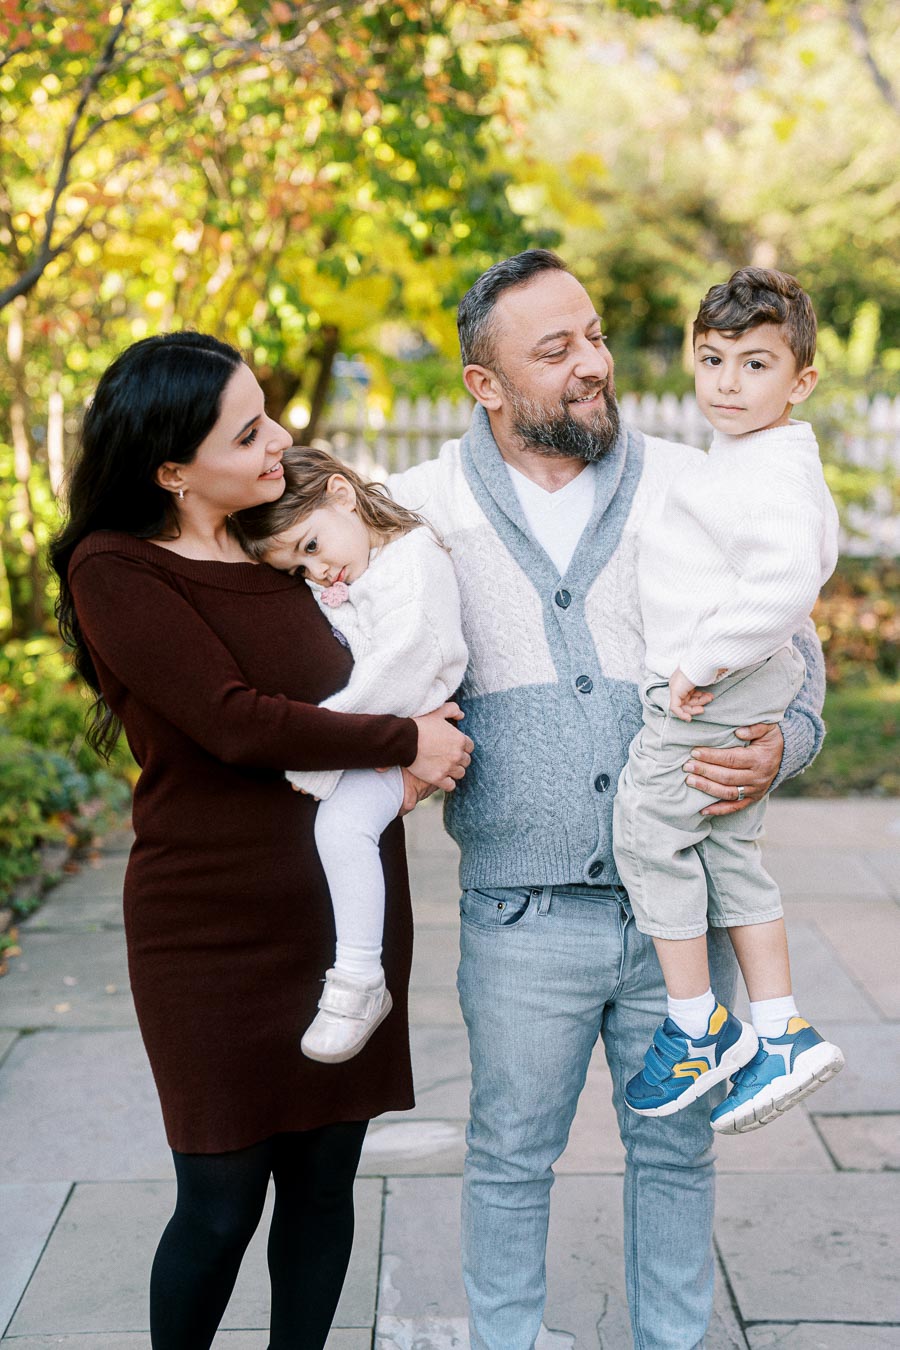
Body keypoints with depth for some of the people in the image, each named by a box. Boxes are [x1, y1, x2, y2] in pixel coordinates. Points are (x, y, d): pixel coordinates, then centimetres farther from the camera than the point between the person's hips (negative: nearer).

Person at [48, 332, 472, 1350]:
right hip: (218, 931, -5)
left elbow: (344, 687, 22)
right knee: (221, 1201, 3)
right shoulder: (114, 570, -10)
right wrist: (406, 743, -11)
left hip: (345, 909, 5)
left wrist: (420, 723, 0)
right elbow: (236, 723, -18)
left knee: (323, 1179, 12)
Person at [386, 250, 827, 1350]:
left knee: (676, 1151, 16)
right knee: (510, 1157, 13)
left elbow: (794, 656, 10)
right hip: (522, 915, -1)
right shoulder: (420, 508, 0)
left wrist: (779, 746, -9)